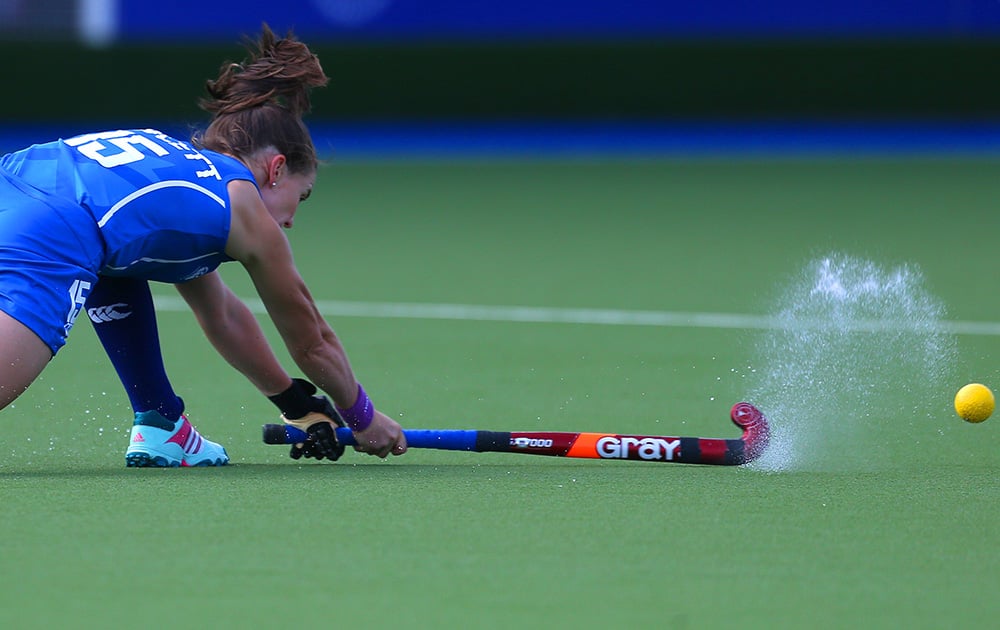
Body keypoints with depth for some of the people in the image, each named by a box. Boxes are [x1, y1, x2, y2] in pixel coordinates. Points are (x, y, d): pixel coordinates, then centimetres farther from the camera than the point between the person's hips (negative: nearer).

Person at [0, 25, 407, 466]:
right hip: (47, 238, -10)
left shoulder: (175, 163, 39)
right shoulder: (249, 211, 19)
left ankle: (159, 428, 32)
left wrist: (295, 403, 61)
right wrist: (364, 419, 50)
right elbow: (313, 343, 31)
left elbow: (223, 317, 52)